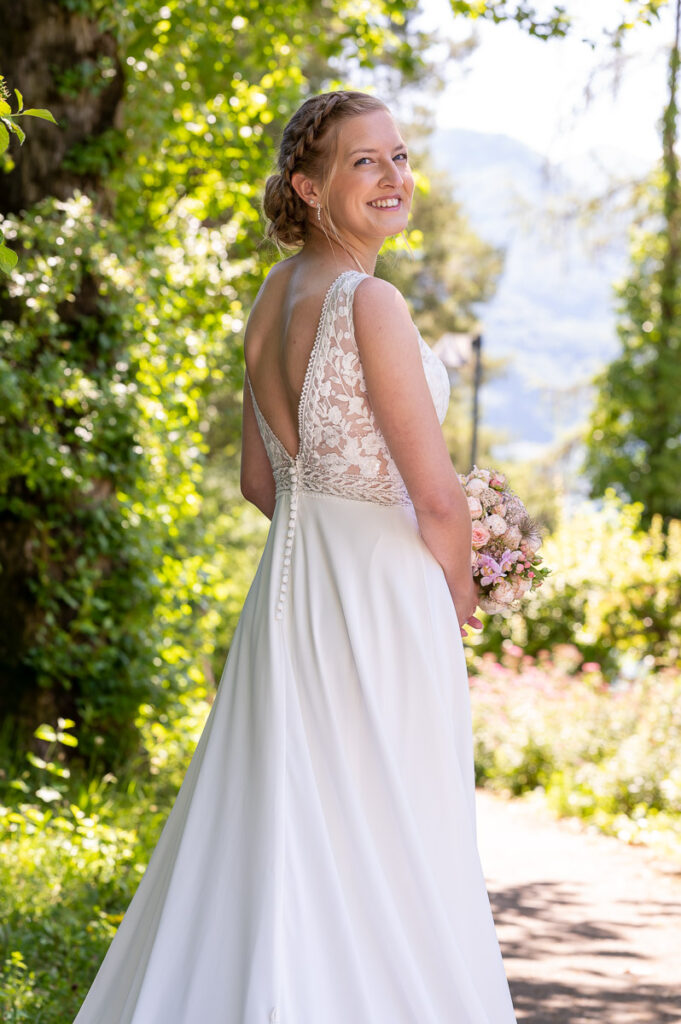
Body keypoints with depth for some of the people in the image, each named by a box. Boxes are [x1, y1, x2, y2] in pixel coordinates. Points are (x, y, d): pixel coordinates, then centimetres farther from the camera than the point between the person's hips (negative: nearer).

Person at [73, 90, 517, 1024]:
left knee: (279, 831, 14)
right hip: (378, 600, -8)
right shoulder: (368, 303, -17)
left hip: (290, 585, 8)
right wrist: (459, 592, 1)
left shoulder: (273, 299, 9)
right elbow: (437, 498, -16)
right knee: (381, 849, 0)